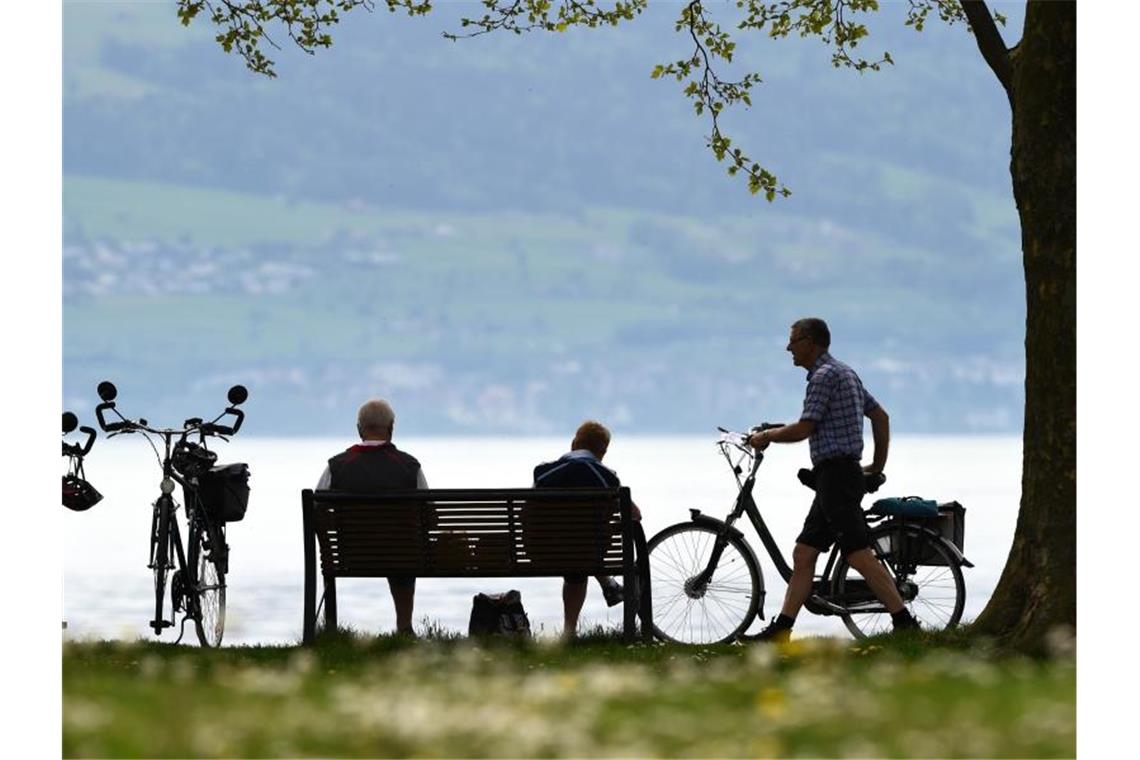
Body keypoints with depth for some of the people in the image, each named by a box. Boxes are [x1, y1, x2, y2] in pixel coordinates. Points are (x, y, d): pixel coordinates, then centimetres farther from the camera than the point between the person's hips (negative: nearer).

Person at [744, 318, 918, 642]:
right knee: (803, 555, 9)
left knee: (859, 555, -13)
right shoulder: (845, 372, 19)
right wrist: (878, 464, 26)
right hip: (838, 477, 10)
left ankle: (904, 622, -15)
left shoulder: (825, 375, -12)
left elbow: (803, 429, -16)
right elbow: (881, 415, 23)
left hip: (836, 476, -10)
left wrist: (766, 436, 1)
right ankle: (781, 629, 10)